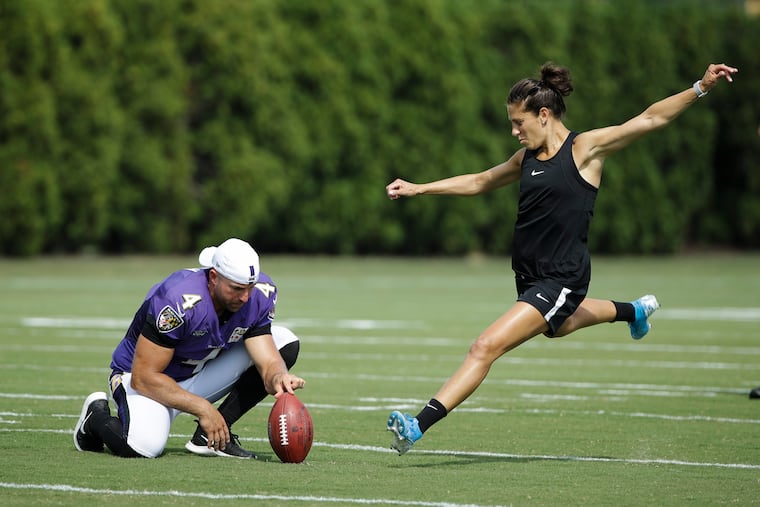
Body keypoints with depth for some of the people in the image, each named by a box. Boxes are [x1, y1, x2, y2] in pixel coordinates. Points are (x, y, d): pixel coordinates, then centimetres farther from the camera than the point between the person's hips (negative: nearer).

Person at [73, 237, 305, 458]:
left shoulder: (259, 295, -16)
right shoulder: (179, 303, -34)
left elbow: (268, 362, -14)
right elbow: (143, 377, -29)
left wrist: (278, 378, -40)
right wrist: (202, 408, -30)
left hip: (202, 375, 7)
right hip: (144, 378, -7)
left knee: (285, 343, -9)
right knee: (144, 446, -38)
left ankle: (210, 436, -8)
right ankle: (98, 415, 0)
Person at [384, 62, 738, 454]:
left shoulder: (585, 148, -10)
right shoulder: (527, 157, 8)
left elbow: (651, 118, -12)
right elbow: (481, 181, 23)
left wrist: (701, 87, -21)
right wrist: (418, 188, 22)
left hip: (561, 279, -9)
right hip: (530, 276, 9)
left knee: (485, 348, -17)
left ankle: (419, 425, -20)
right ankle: (633, 310, 60)